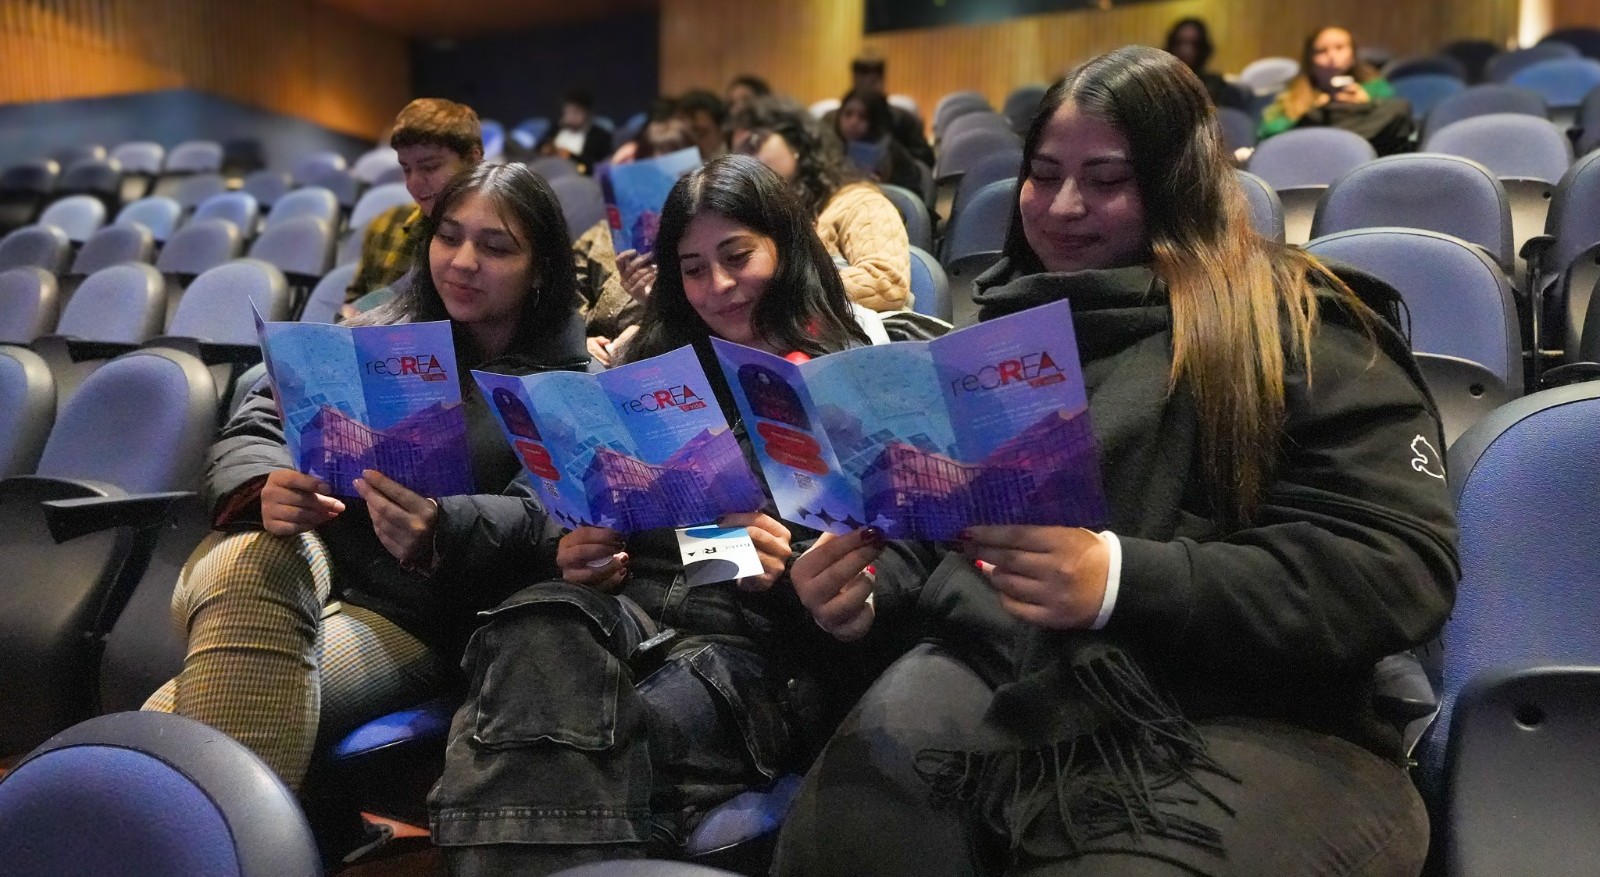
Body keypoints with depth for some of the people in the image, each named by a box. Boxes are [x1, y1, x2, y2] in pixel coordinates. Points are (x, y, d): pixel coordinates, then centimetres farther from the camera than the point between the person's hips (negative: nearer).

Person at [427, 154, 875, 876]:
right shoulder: (653, 367, 24)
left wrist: (796, 572, -16)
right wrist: (574, 553, 2)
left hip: (751, 636, -3)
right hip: (624, 600, 4)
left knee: (631, 729, -35)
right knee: (535, 639, -33)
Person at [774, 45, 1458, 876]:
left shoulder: (1295, 327, 1)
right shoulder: (1001, 320, 18)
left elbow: (1402, 566, -9)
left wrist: (1121, 579, -21)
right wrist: (864, 591, -4)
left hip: (1229, 711, -3)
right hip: (996, 665, 4)